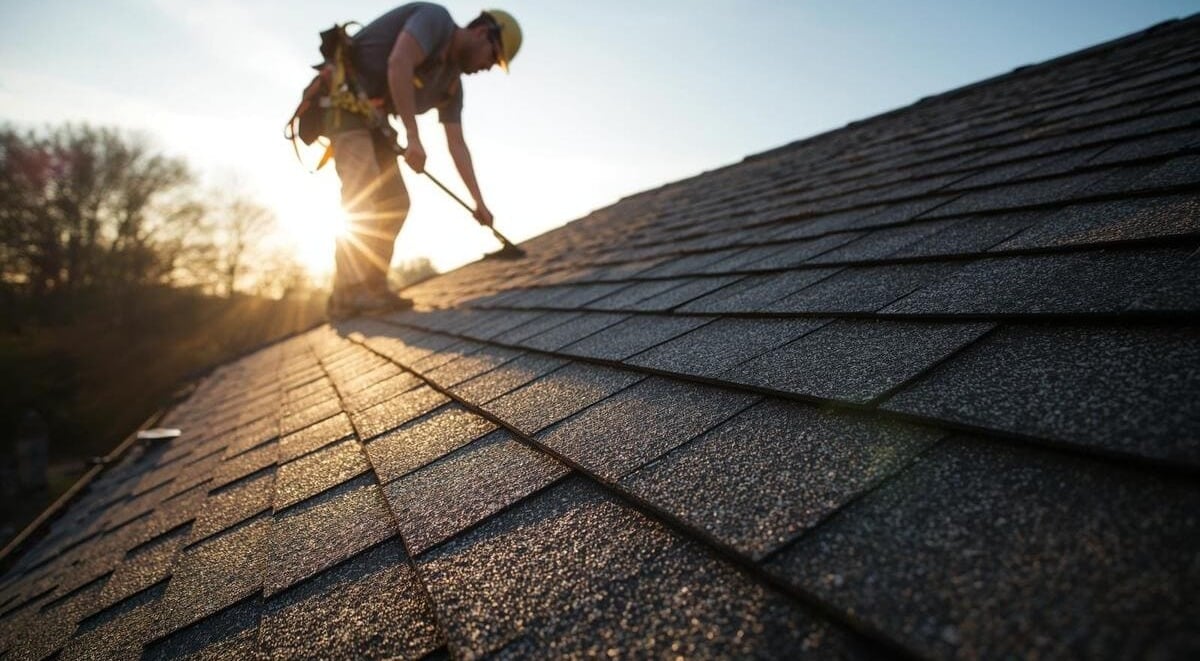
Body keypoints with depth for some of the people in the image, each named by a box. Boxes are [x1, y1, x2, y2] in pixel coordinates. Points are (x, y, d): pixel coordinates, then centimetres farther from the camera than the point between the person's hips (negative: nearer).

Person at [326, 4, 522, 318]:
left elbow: (457, 145, 9)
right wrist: (413, 137, -32)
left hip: (372, 116, 9)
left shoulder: (452, 83, 12)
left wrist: (479, 200, 3)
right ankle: (347, 296, -19)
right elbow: (398, 63, -29)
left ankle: (373, 288, 5)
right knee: (362, 197, -20)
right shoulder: (436, 18, -11)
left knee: (394, 203, 4)